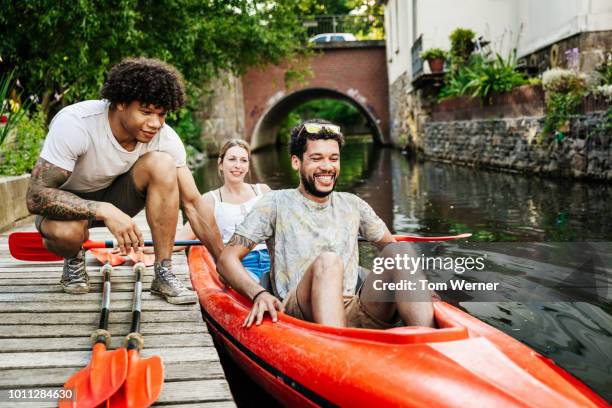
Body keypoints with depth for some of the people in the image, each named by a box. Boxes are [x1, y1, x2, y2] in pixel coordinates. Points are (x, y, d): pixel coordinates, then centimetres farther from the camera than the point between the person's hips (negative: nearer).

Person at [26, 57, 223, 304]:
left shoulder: (164, 137, -22)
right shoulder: (74, 123, -32)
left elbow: (193, 202, -18)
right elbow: (36, 196, -32)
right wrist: (104, 211, -45)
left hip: (114, 195, 3)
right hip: (68, 202, -3)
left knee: (162, 164, -26)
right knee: (66, 232, -39)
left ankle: (164, 274, -18)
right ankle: (74, 259, 1)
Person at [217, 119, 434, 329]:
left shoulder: (352, 205, 18)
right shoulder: (277, 203, 5)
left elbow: (391, 246, 24)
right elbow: (226, 260, -1)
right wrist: (259, 294, -22)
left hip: (356, 312, 4)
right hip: (297, 313, -4)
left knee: (398, 251, -18)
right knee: (327, 261, -33)